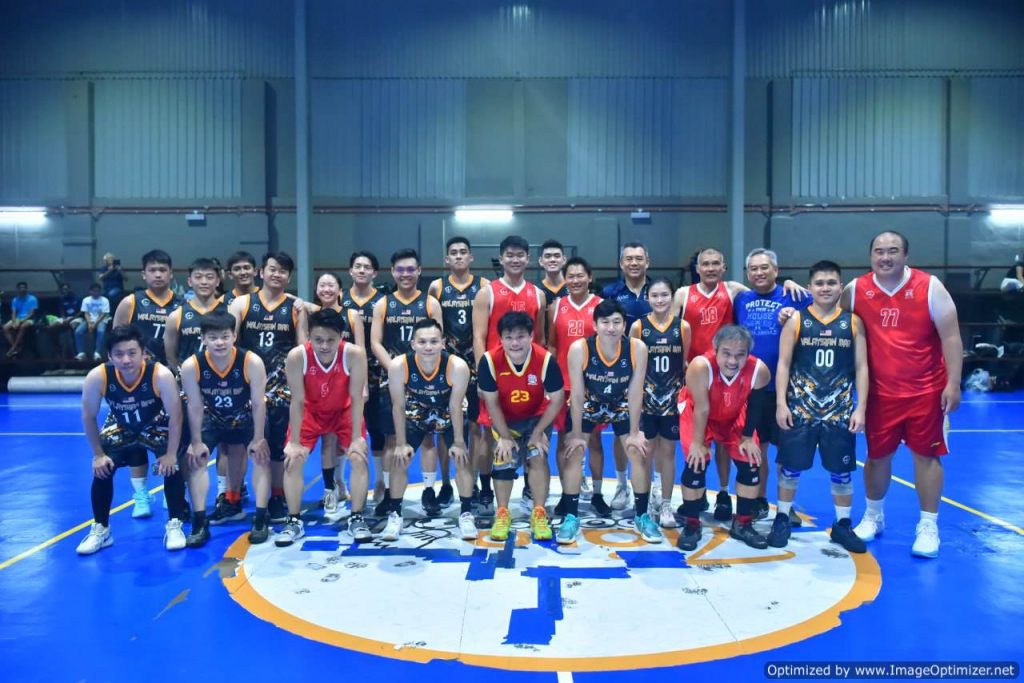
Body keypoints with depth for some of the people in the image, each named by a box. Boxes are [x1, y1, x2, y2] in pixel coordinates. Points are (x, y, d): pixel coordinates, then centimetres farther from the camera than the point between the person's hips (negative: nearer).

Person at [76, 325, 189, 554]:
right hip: (119, 426, 2)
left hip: (156, 425, -2)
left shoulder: (161, 375, -38)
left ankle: (174, 525, -2)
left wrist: (171, 454, -23)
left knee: (172, 467, -17)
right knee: (102, 470, -9)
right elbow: (88, 417, -15)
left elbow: (175, 416, -27)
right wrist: (98, 454, -12)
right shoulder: (96, 377, -32)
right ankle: (100, 529, 11)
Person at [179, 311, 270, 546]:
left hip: (246, 418, -1)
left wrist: (257, 439, -17)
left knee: (261, 456, -13)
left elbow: (258, 403, -22)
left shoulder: (252, 362, -32)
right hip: (213, 419, 2)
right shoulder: (191, 366, -28)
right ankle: (199, 522, -2)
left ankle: (260, 520, -7)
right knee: (196, 459, -8)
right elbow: (194, 406, -18)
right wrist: (197, 442, -13)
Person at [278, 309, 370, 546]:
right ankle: (293, 521, 4)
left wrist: (357, 438, -22)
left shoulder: (354, 354, -32)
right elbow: (297, 401, -23)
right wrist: (294, 443, -20)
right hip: (310, 412, 1)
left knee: (359, 457, -13)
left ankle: (357, 518, 1)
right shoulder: (296, 356, -31)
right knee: (293, 459, -10)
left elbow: (356, 398, -23)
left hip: (344, 412, 0)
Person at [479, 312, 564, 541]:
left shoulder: (546, 360, -28)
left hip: (537, 417, 0)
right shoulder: (489, 361, -27)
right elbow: (491, 403, -15)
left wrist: (538, 432, -17)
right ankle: (502, 514, 11)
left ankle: (539, 514, 2)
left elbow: (557, 400, -17)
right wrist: (505, 436, -14)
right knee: (503, 459, -9)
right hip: (505, 419, 1)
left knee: (537, 456, -15)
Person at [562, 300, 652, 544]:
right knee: (573, 453, -11)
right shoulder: (579, 349, -30)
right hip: (587, 406, -1)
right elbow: (577, 394, -22)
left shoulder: (637, 349, -26)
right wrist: (576, 433, -18)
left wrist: (634, 432, -13)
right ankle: (571, 516, 3)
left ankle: (642, 516, 12)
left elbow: (636, 393, -18)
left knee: (640, 453, -5)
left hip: (622, 407, 1)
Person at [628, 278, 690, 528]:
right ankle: (645, 497, 22)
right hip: (645, 396, -1)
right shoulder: (638, 326, -3)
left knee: (668, 451, 7)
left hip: (673, 397, 1)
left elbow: (686, 364, 6)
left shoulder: (683, 326, 0)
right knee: (646, 450, 5)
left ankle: (666, 505, 17)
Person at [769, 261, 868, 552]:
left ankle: (842, 525, 23)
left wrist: (860, 408, -3)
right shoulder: (796, 320, 0)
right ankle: (782, 520, 21)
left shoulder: (853, 322, 3)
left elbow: (861, 368, 4)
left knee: (842, 471, 8)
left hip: (840, 411, 1)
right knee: (790, 467, 6)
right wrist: (781, 404, -8)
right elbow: (783, 364, -1)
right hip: (799, 409, -1)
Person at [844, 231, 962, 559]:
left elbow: (950, 337, -7)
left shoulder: (929, 287, -8)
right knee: (877, 455, 12)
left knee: (926, 455, 4)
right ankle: (873, 516, 31)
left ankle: (928, 526, 16)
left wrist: (953, 384, -11)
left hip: (925, 390, -2)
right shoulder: (855, 290, -2)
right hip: (880, 391, 2)